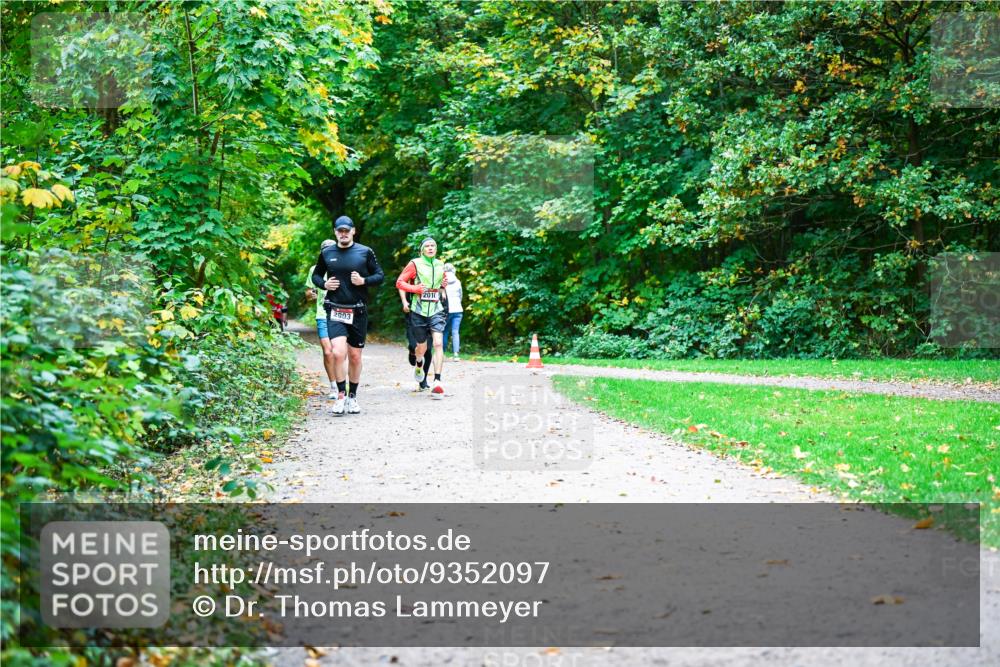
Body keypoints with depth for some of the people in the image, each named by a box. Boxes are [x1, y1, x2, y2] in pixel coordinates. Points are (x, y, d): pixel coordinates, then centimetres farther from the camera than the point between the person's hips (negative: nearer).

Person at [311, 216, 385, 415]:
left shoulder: (365, 252, 2)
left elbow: (380, 276, 6)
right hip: (335, 311, -1)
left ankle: (352, 397, 23)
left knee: (355, 356, 8)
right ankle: (341, 395, -4)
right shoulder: (326, 253, 5)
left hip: (358, 312, 1)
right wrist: (324, 284, -2)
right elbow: (315, 274, 19)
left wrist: (363, 281, -12)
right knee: (338, 353, -18)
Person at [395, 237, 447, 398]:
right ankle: (418, 364, 47)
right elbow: (399, 282, -2)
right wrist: (416, 288, -16)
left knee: (438, 344, -15)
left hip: (436, 309, 2)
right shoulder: (415, 264, -2)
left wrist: (444, 284, 6)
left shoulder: (440, 265, 11)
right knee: (422, 346, 9)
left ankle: (437, 382, -18)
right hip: (419, 311, -2)